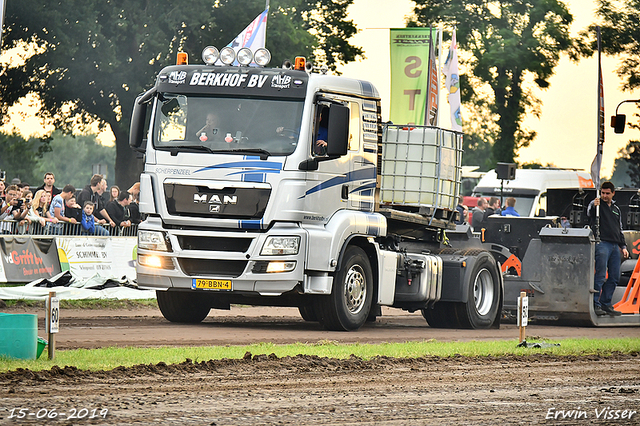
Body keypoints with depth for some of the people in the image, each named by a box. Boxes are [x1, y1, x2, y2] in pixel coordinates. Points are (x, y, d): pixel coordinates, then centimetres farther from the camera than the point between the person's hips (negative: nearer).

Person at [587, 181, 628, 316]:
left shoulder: (616, 209, 22)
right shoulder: (597, 204, 4)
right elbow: (590, 214, -17)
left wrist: (623, 247, 20)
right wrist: (593, 206, -39)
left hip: (615, 246, 7)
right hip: (602, 243, -7)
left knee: (614, 277, 4)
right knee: (600, 276, -13)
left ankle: (606, 304, 10)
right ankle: (595, 304, -12)